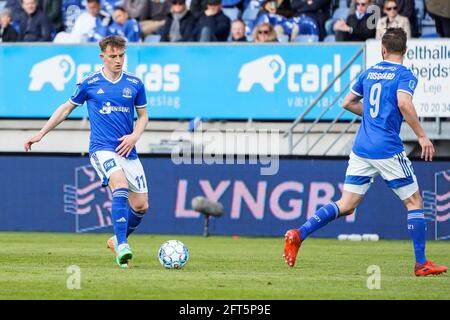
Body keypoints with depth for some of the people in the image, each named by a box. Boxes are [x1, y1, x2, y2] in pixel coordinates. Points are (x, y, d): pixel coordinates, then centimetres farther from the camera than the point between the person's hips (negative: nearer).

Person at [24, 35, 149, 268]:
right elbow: (67, 108, 13)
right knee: (121, 186, -31)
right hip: (101, 148, -4)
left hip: (128, 150, 4)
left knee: (141, 206, 1)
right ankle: (122, 247, -35)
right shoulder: (89, 83, 0)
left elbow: (143, 115, 16)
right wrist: (41, 134, 14)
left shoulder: (135, 84, 5)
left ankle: (118, 241, 29)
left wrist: (134, 136, -5)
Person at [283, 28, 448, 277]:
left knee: (346, 206, 7)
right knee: (414, 201, 6)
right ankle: (421, 264, 4)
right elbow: (404, 103, -23)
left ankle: (299, 234, -8)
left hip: (361, 149, 6)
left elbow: (348, 102, 21)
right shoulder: (404, 75, -5)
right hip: (388, 150, -6)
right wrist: (422, 136, -18)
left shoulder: (369, 73, 14)